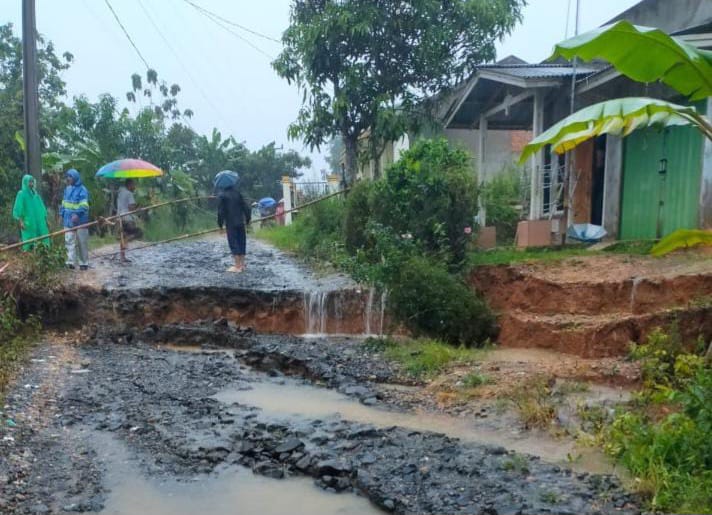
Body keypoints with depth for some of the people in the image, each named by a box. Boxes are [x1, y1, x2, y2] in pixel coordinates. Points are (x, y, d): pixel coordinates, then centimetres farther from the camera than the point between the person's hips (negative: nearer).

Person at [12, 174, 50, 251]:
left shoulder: (35, 193, 14)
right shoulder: (21, 194, -3)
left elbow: (41, 208, 20)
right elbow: (17, 210, -8)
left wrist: (45, 219, 16)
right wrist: (21, 222, -17)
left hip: (39, 222, 6)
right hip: (28, 223, -6)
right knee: (29, 242, -7)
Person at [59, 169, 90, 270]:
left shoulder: (82, 190, -10)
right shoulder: (67, 189, 14)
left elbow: (84, 205, -21)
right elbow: (64, 203, 22)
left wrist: (77, 214, -33)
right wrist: (62, 214, 15)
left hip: (80, 220, -6)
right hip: (68, 220, 6)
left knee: (82, 243, 3)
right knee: (69, 242, 0)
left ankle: (84, 263, 13)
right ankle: (71, 262, -1)